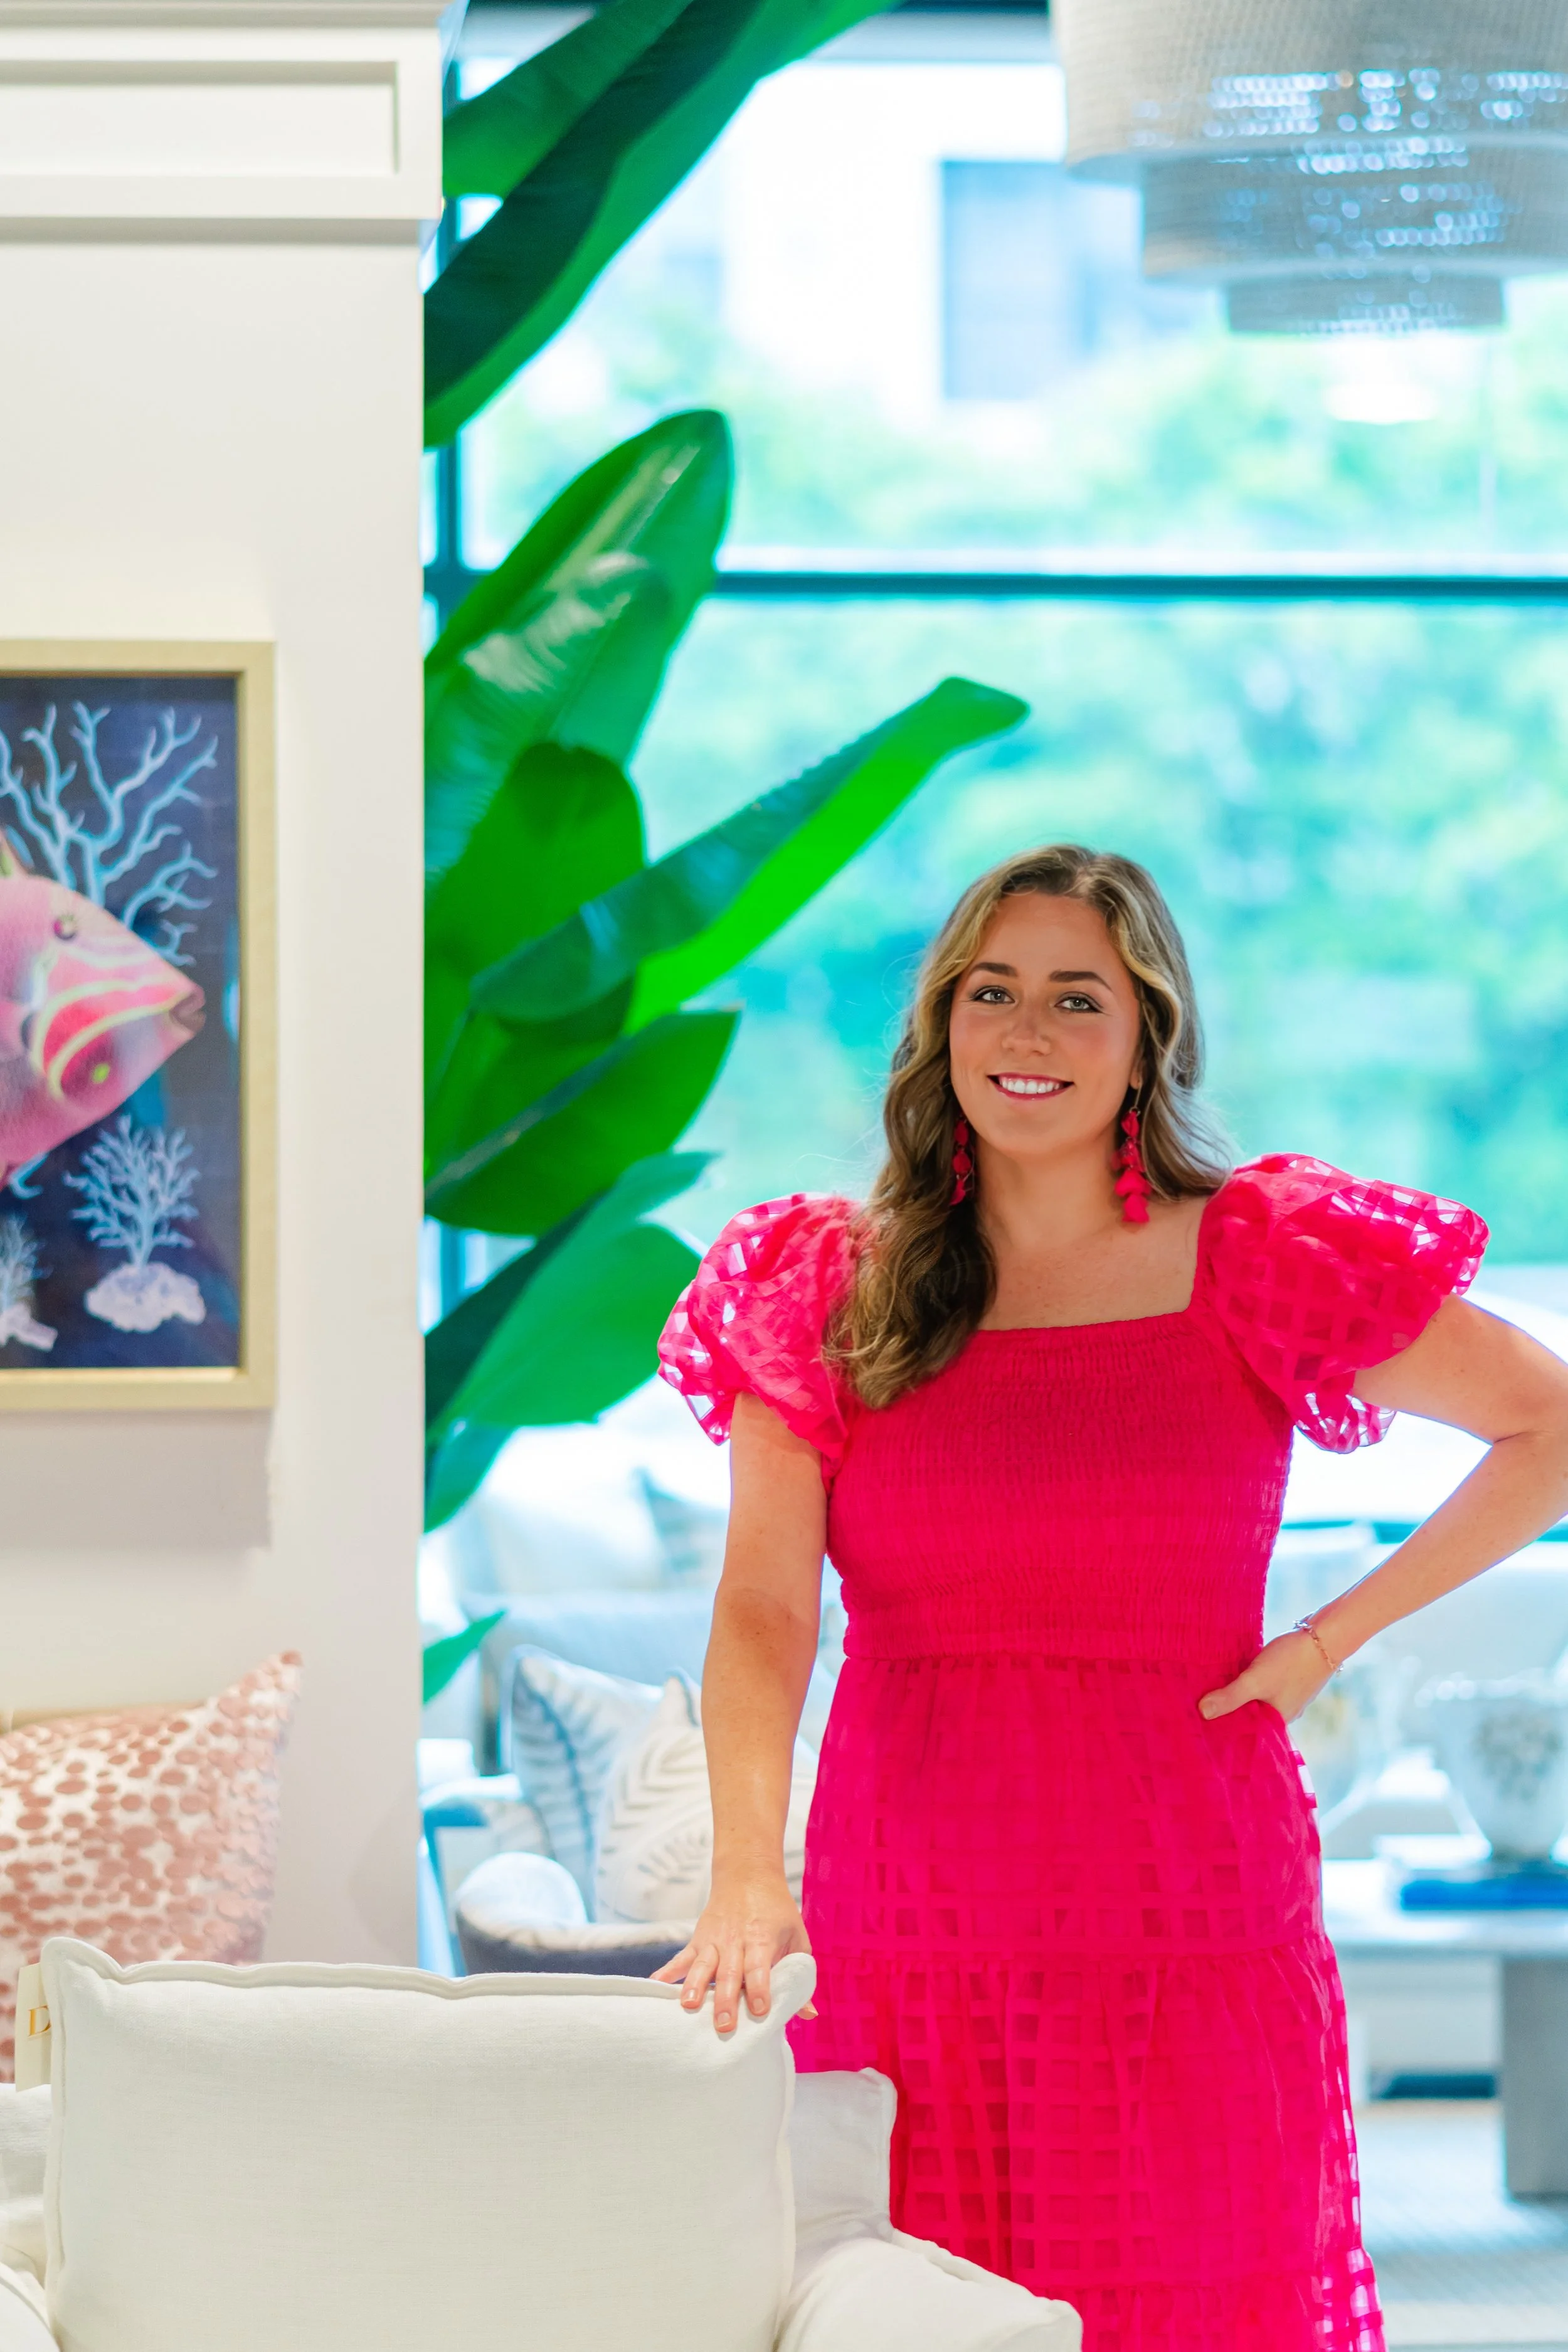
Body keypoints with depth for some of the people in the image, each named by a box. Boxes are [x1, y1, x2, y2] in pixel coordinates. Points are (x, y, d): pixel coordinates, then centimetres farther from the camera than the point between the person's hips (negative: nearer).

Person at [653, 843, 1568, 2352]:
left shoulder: (1258, 1266, 2)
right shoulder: (826, 1290, 5)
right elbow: (762, 1611, -6)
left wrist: (1333, 1637, 2)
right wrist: (744, 1879, -21)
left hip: (1189, 1928, -1)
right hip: (907, 1931, 1)